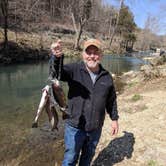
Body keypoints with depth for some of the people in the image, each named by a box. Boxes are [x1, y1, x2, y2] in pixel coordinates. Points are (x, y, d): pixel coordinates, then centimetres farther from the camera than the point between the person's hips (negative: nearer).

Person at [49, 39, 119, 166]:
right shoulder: (74, 69, -12)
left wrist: (114, 119, 10)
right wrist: (56, 57, -49)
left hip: (95, 128, 3)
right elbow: (56, 72, -30)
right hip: (75, 127, -3)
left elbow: (111, 100, 9)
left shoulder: (107, 77, -1)